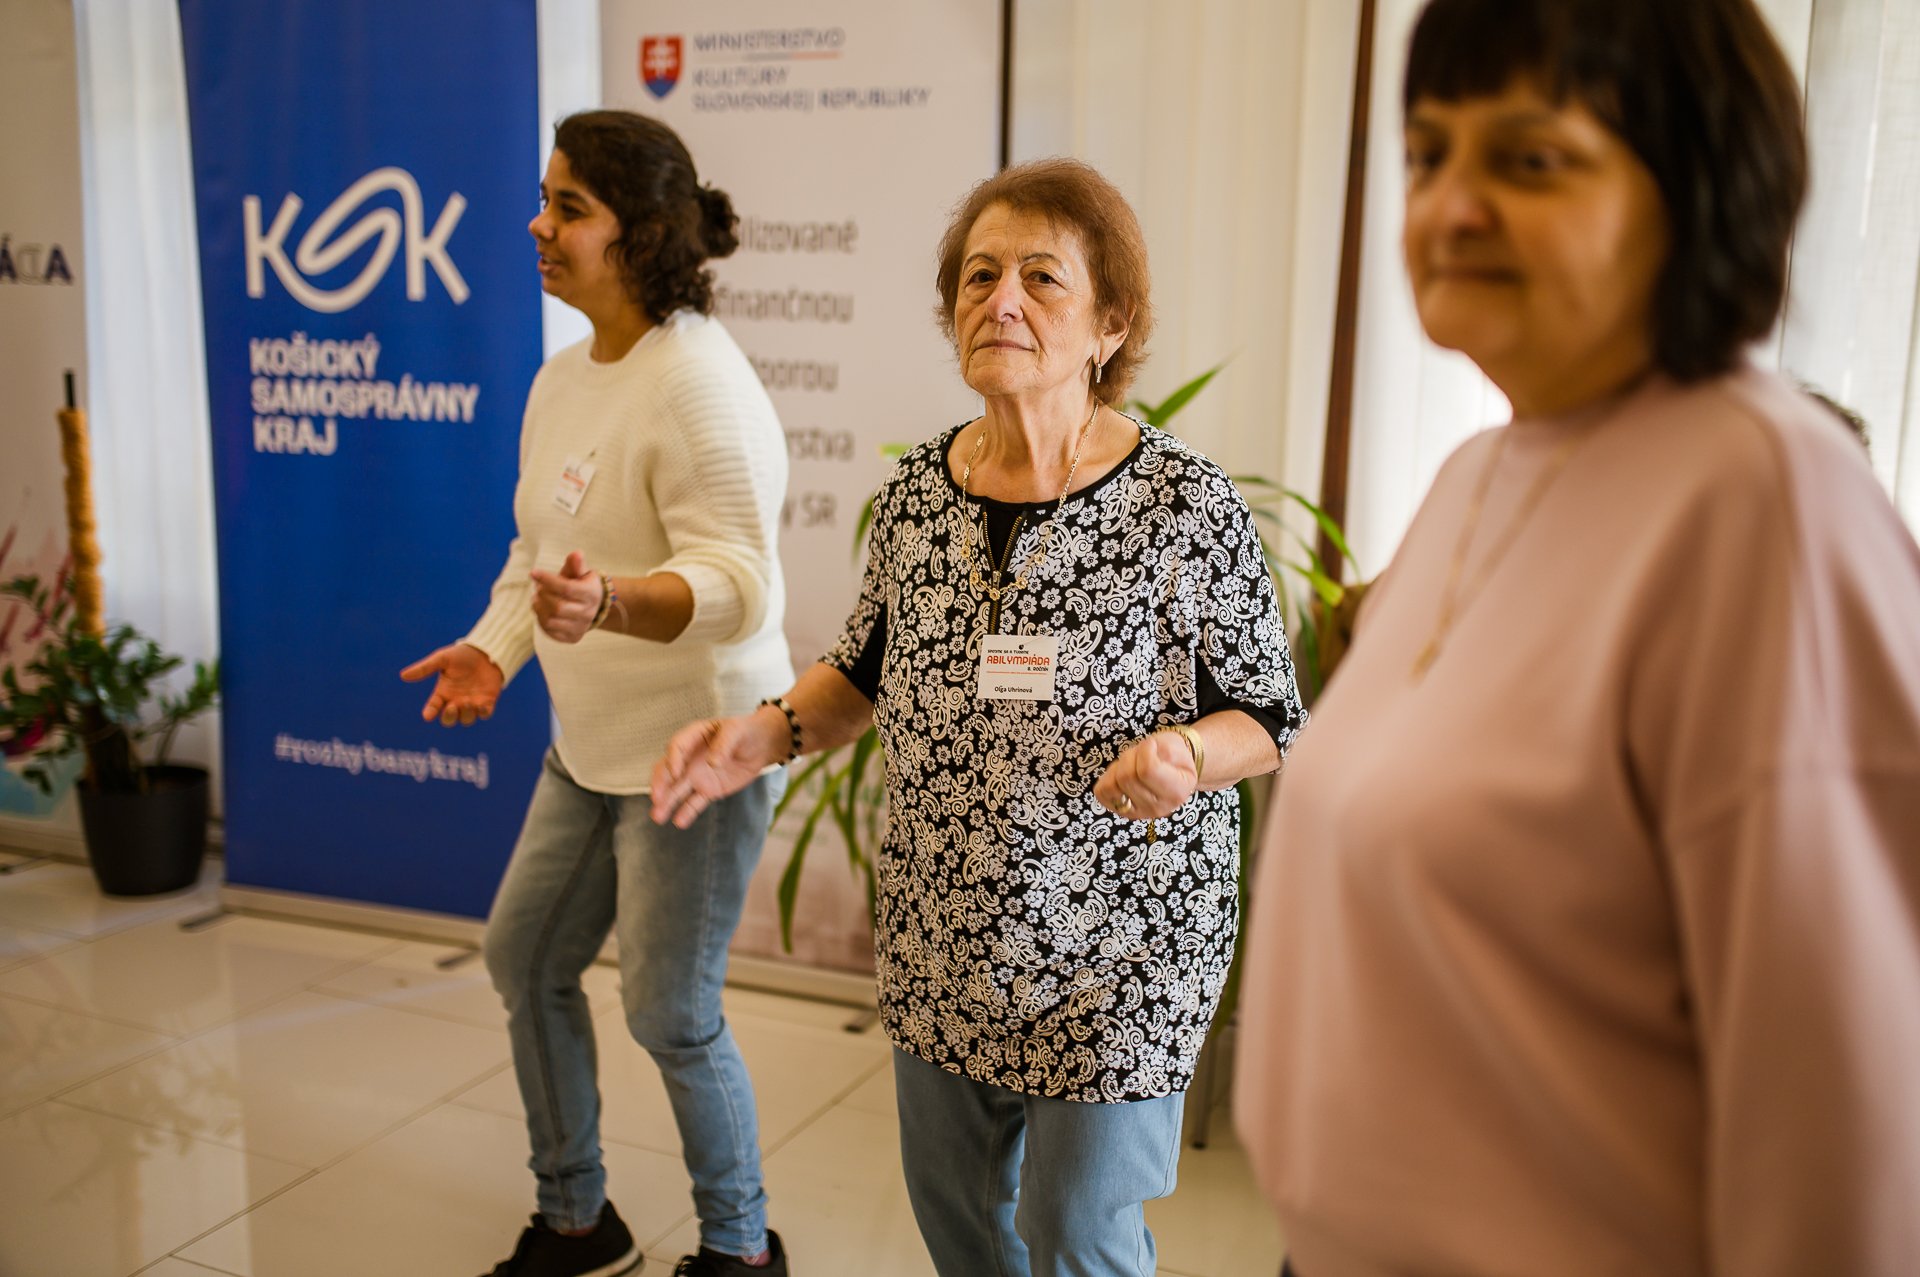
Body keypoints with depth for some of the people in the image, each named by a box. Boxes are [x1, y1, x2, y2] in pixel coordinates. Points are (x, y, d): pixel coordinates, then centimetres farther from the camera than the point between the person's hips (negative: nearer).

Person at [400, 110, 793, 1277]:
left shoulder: (698, 383, -21)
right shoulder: (563, 379, 8)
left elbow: (736, 584, -28)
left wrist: (607, 601, -45)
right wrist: (495, 647, 1)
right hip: (593, 742, 10)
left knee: (672, 1018, 2)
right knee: (526, 959, 17)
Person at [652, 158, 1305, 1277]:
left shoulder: (1187, 504, -16)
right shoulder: (915, 491, -3)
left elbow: (1271, 718, -9)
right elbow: (871, 671, 10)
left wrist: (1185, 754, -30)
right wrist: (772, 731, -8)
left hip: (1120, 945, -5)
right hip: (942, 935, 5)